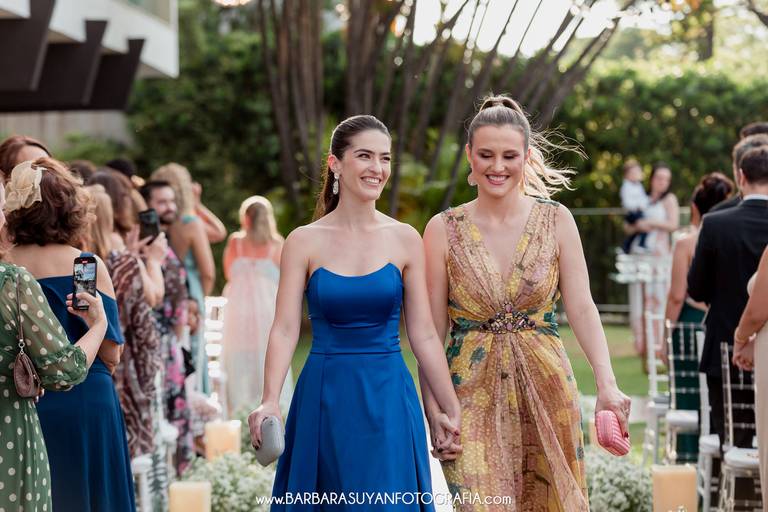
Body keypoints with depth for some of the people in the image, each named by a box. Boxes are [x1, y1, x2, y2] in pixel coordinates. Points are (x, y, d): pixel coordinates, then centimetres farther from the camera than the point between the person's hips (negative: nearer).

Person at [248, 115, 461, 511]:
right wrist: (269, 402, -22)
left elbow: (423, 334, 3)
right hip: (324, 399, 0)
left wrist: (453, 411, 0)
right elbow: (285, 329, -7)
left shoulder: (405, 240, 2)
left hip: (388, 399, 1)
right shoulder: (304, 241, -1)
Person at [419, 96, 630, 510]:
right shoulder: (444, 230, -1)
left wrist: (607, 384, -17)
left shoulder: (556, 220, 1)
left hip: (546, 388, 1)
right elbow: (432, 330, 0)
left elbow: (581, 307, -4)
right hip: (473, 394, -1)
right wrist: (432, 409, -7)